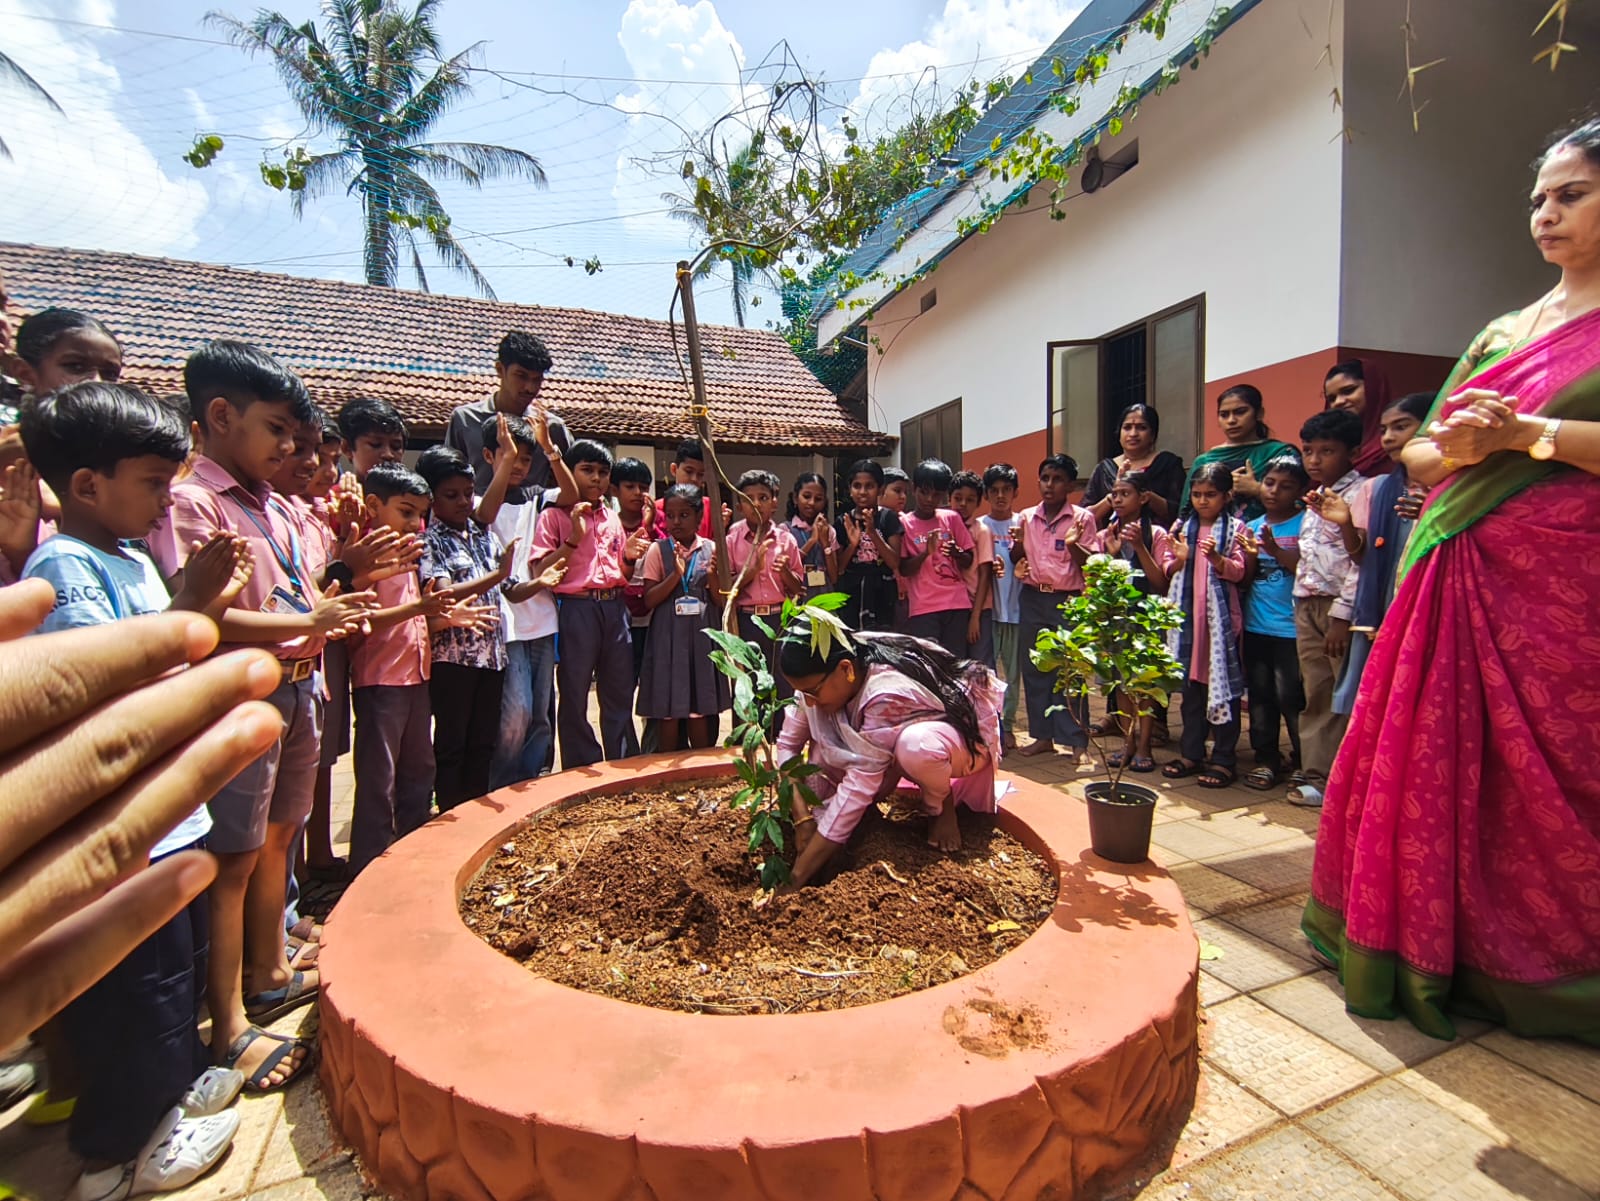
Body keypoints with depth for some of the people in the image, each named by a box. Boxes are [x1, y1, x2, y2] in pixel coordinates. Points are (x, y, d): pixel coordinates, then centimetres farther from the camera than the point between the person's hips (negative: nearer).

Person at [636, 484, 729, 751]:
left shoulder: (711, 549, 4)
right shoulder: (658, 550, 0)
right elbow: (649, 600, -6)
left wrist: (713, 578, -14)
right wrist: (675, 575, -18)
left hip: (702, 636, 2)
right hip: (668, 636, -1)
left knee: (700, 709, 8)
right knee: (668, 710, 4)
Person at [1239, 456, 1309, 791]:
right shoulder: (1252, 526, 10)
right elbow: (1244, 577, 7)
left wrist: (1275, 549, -23)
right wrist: (1251, 555, -12)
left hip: (1291, 628, -5)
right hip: (1255, 625, 5)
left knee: (1290, 697, -4)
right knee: (1259, 694, 11)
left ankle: (1305, 763, 13)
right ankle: (1266, 759, 22)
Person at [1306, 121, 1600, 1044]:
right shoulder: (1501, 333, 18)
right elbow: (1415, 451, 15)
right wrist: (1456, 448, -5)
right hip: (1460, 575, 5)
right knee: (1437, 761, 6)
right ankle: (1438, 951, 21)